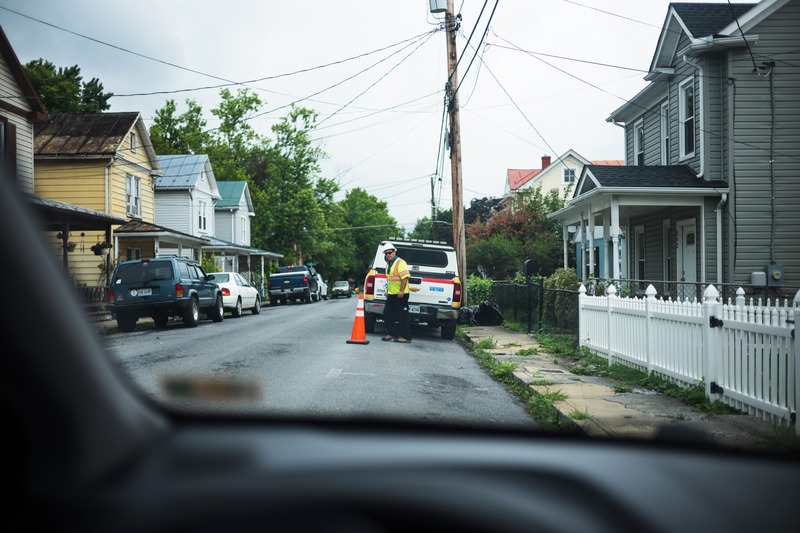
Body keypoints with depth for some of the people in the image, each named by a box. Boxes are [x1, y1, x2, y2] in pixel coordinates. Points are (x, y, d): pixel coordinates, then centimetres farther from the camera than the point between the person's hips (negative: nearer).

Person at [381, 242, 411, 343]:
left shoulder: (400, 262, -13)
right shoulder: (388, 264, 17)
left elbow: (405, 277, -22)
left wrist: (401, 291, -26)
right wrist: (388, 291, 23)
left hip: (400, 295, -10)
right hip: (391, 294, 10)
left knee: (402, 316, -6)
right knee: (387, 314, 10)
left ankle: (406, 337, -1)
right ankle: (393, 334, 20)